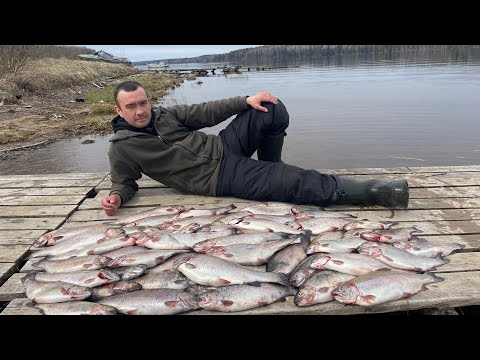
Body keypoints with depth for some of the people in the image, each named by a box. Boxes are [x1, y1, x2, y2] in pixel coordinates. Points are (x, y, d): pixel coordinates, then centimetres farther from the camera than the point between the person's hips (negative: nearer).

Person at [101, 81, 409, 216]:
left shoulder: (165, 114, 10)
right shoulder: (123, 149, -2)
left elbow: (204, 112, 8)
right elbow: (124, 182, 8)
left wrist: (246, 101, -1)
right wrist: (117, 197, -17)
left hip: (223, 147, 7)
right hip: (222, 178, -7)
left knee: (274, 111, -10)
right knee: (300, 184, -19)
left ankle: (270, 169, 9)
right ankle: (382, 193, -14)